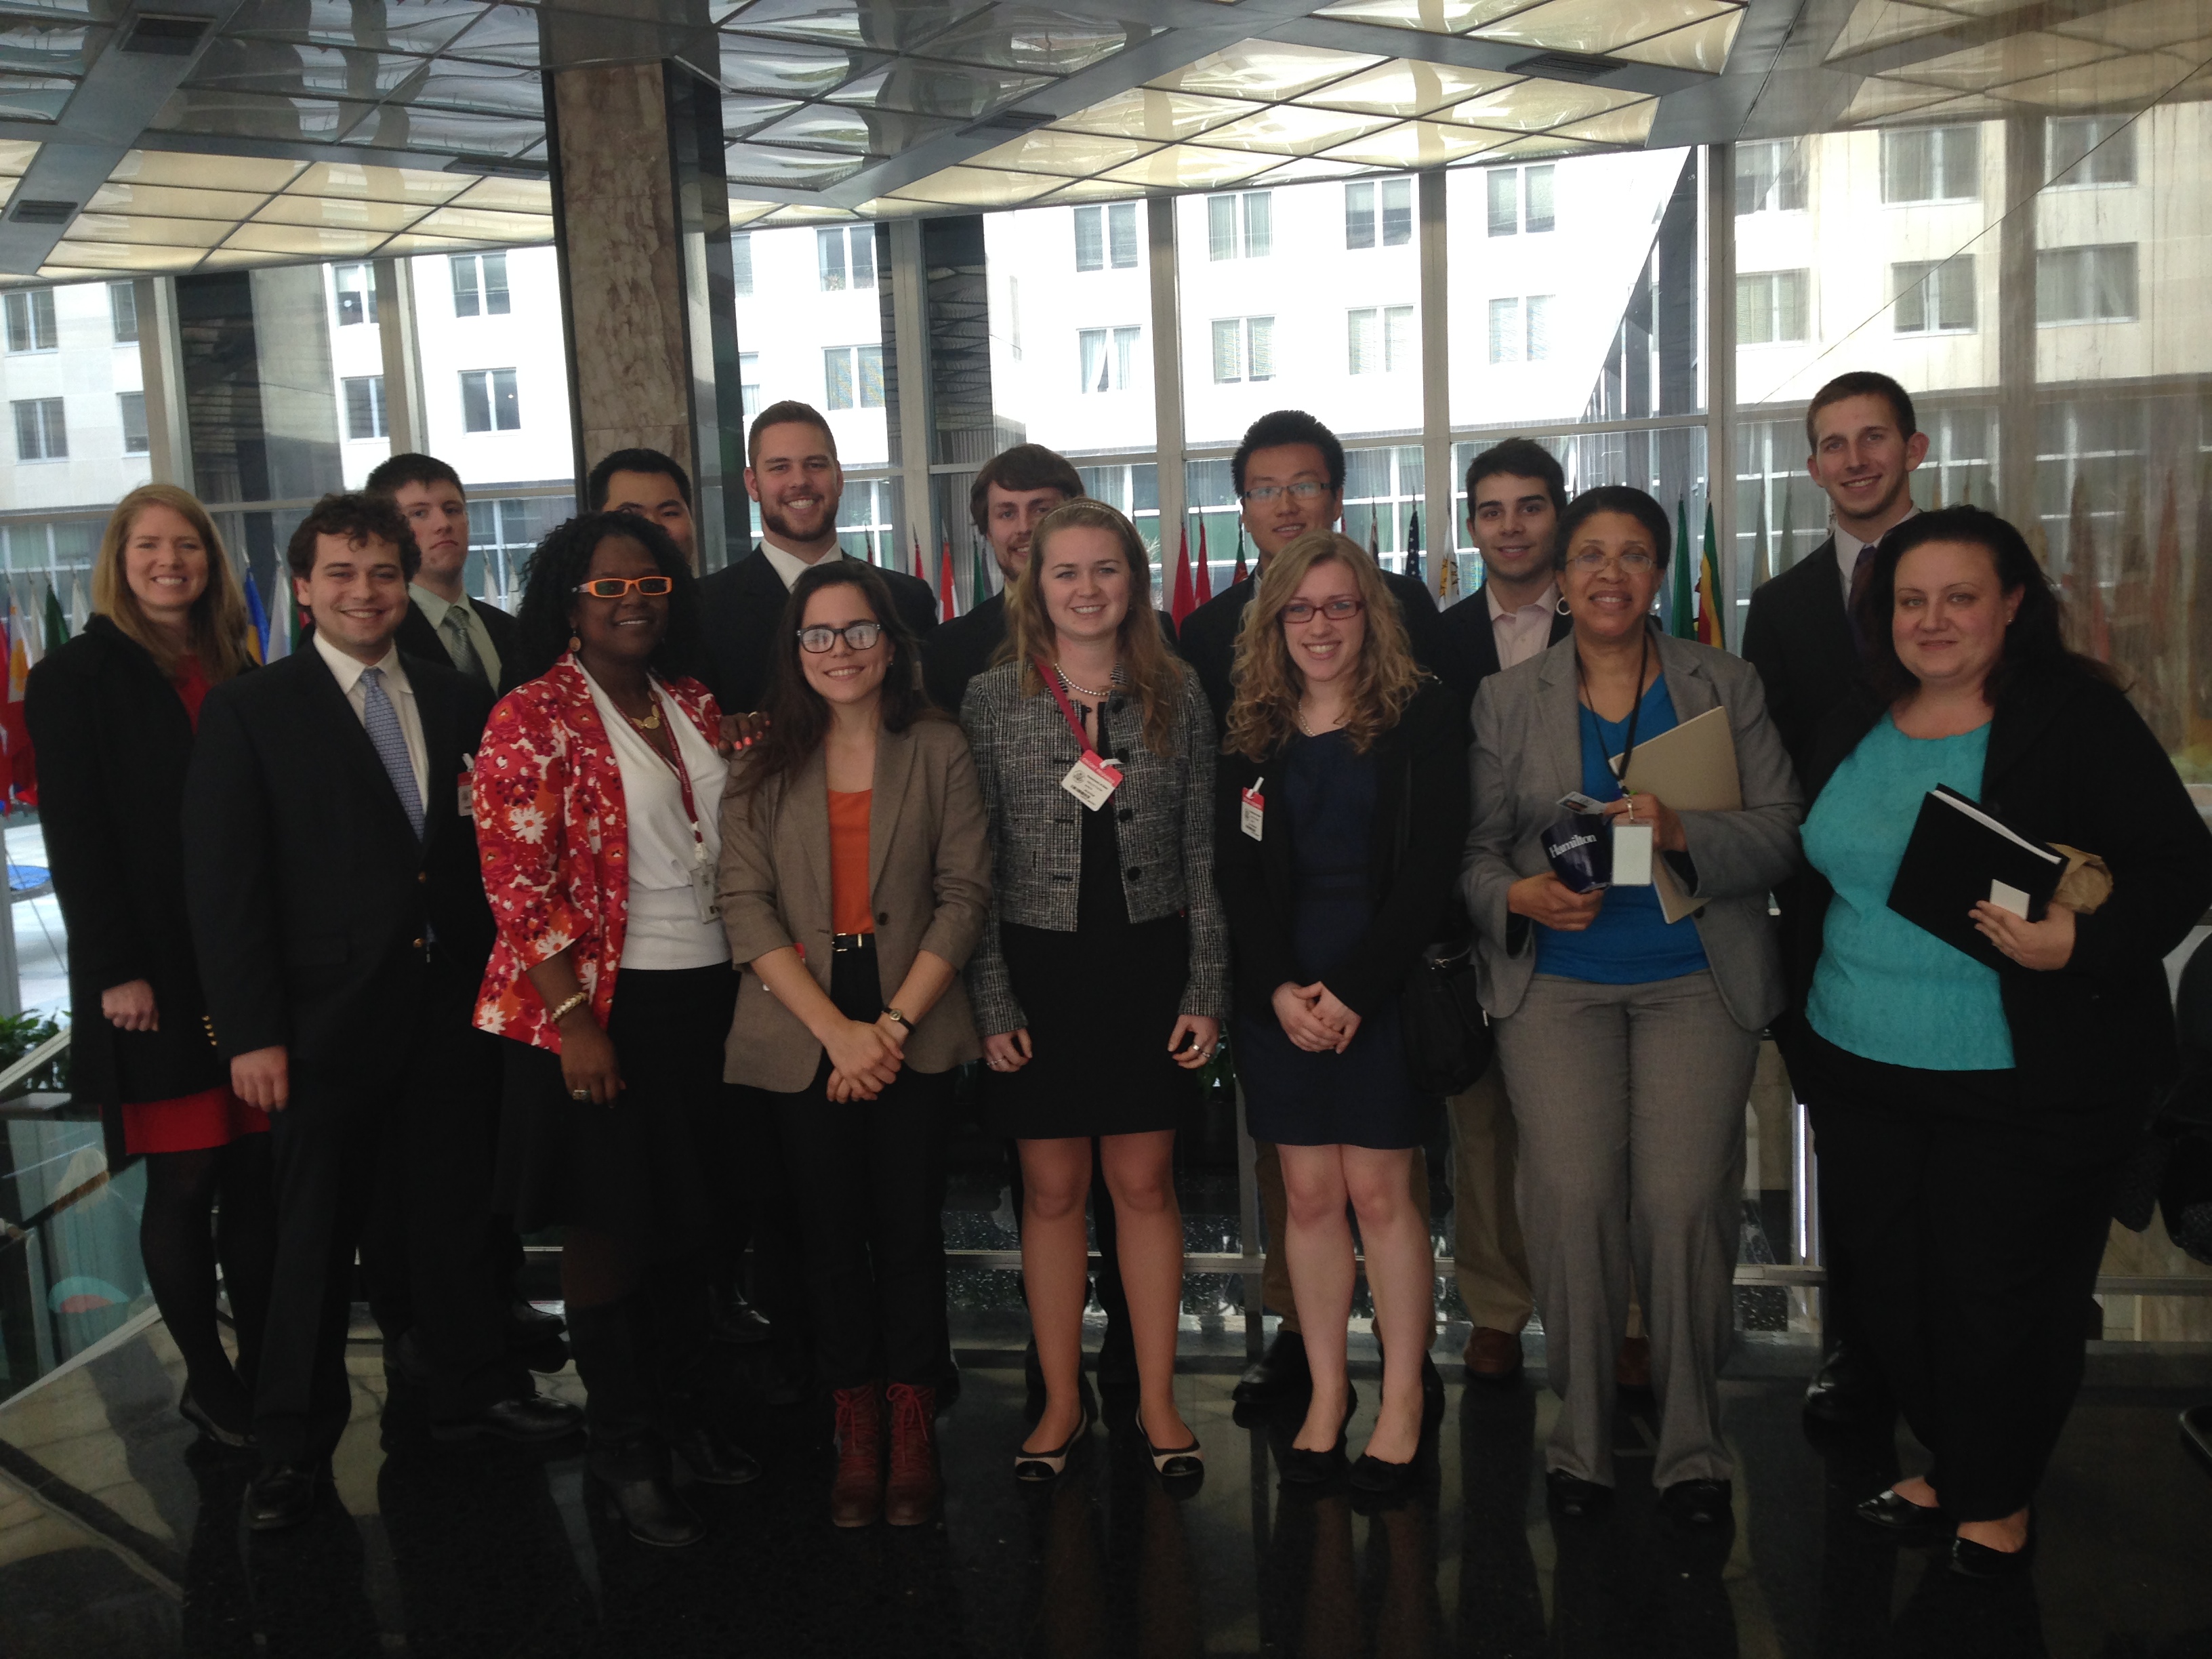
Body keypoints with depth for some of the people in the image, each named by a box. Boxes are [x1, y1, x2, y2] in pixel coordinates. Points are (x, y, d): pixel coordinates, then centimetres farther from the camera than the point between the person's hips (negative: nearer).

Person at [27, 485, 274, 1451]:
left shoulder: (237, 672, 12)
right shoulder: (77, 677, -1)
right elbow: (74, 838, -6)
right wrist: (116, 971, -12)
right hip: (155, 973, -4)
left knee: (257, 1174, 6)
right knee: (184, 1181, 2)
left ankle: (265, 1371, 16)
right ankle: (209, 1383, 16)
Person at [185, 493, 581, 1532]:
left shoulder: (457, 703, 8)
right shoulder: (250, 711, -3)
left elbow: (486, 852, 8)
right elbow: (223, 882, -7)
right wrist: (251, 1030, -12)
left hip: (450, 1008, 3)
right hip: (325, 1018, -3)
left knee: (452, 1212, 15)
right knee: (316, 1232, 8)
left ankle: (472, 1393, 32)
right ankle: (294, 1443, 24)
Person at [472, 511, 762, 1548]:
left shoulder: (694, 705, 10)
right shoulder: (533, 718, -9)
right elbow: (518, 884, -13)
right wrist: (575, 1021, -17)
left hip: (705, 996, 6)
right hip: (598, 1004, -6)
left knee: (687, 1216, 16)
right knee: (607, 1223, 6)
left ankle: (688, 1413, 34)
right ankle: (624, 1452, 21)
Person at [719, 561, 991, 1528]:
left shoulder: (938, 751, 3)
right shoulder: (762, 766, 5)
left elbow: (965, 894, -1)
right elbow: (747, 906, -2)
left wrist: (894, 1023, -10)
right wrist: (836, 1029, -12)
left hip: (912, 1025, -1)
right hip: (802, 1033, 1)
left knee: (910, 1227, 2)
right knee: (830, 1233, 7)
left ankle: (913, 1422, 18)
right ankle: (855, 1427, 21)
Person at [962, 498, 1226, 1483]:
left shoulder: (1176, 694, 3)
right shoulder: (992, 700, 0)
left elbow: (1203, 855, 4)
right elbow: (975, 869, -1)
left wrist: (1206, 989, 0)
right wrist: (993, 1004, -5)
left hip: (1148, 961, 1)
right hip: (1037, 965, 0)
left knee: (1145, 1183, 8)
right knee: (1052, 1189, 8)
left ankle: (1157, 1400, 22)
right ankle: (1062, 1401, 24)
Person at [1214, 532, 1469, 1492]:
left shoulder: (1422, 717, -2)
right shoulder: (1252, 733, 9)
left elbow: (1429, 867, -8)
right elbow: (1236, 873, 5)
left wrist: (1352, 990, -13)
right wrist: (1280, 989, -9)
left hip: (1386, 981, -3)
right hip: (1280, 992, 3)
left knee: (1379, 1191, 0)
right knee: (1310, 1195, 6)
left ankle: (1403, 1398, 14)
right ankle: (1326, 1392, 18)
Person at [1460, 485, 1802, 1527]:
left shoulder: (1726, 686, 9)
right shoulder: (1507, 700, 9)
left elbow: (1780, 833, 1)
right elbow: (1476, 852, 8)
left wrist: (1683, 834, -17)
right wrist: (1521, 898, -13)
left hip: (1697, 982, 0)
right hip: (1555, 983, 1)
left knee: (1682, 1200, -9)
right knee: (1571, 1197, -9)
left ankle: (1691, 1441, 11)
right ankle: (1581, 1433, 10)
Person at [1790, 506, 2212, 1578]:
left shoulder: (2076, 717, -9)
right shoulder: (1855, 729, 10)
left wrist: (2084, 943, -28)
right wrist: (1809, 1007, 13)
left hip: (2025, 1081, -6)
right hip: (1863, 1072, 6)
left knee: (1999, 1297, 4)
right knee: (1889, 1286, 13)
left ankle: (1996, 1501, 27)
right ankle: (1948, 1466, 36)